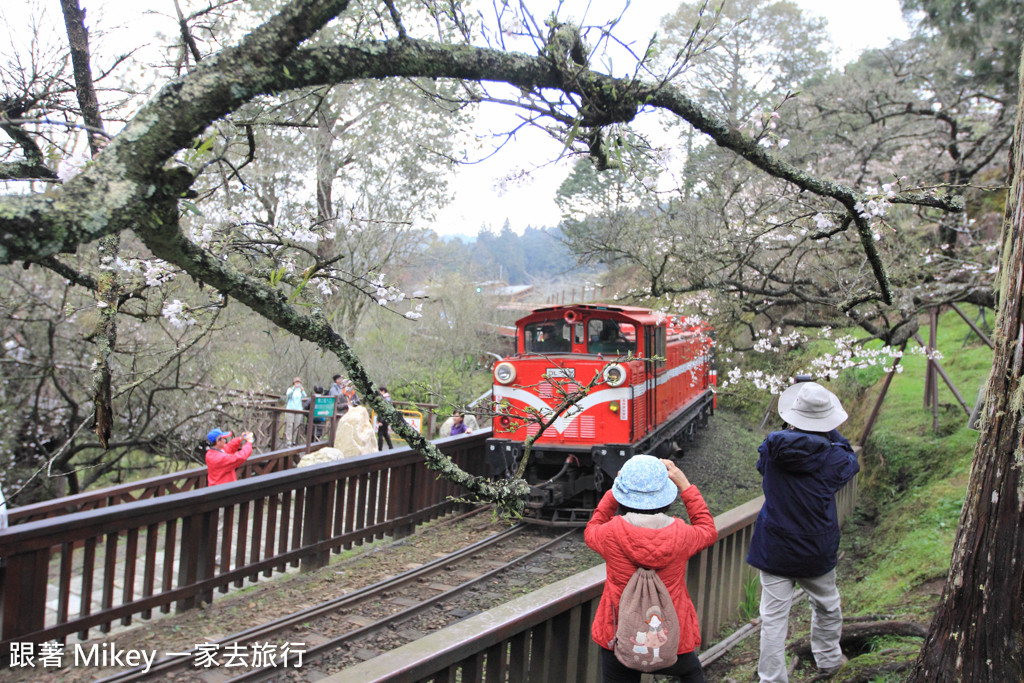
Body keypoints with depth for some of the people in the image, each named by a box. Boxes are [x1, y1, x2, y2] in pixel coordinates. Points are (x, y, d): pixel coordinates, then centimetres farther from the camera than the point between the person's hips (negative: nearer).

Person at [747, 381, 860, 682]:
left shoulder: (772, 447, -13)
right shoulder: (833, 458, -15)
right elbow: (850, 460, 10)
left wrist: (793, 431, 14)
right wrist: (830, 434, 14)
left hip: (774, 552, 0)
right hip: (817, 553, 1)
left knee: (773, 617, 5)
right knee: (826, 606, 26)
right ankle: (828, 658, 47)